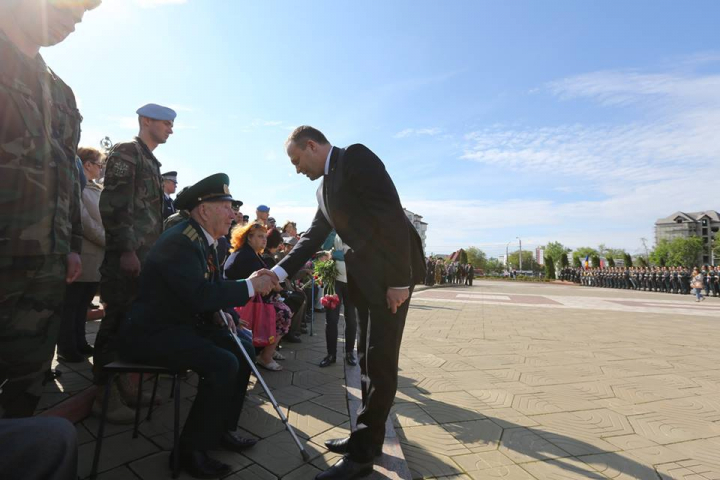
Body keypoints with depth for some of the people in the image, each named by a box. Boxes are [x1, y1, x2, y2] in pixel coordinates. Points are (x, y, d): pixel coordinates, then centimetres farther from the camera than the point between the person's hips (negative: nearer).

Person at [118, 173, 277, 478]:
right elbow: (200, 294, -33)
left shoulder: (205, 240, 8)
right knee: (224, 364, -26)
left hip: (182, 324, 10)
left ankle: (222, 428, 18)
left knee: (241, 348, 5)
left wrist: (218, 312, -3)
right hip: (152, 331, -10)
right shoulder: (180, 241, -22)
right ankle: (192, 449, -5)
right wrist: (249, 286, -25)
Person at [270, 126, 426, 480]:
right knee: (367, 358, 14)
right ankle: (368, 436, 30)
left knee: (380, 360, -2)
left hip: (394, 271, -9)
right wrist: (278, 272, 5)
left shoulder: (356, 157, -9)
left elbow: (390, 214, -19)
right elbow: (312, 238, 16)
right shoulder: (324, 189, 17)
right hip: (365, 276, 9)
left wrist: (398, 280, -21)